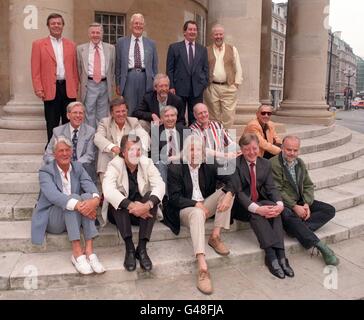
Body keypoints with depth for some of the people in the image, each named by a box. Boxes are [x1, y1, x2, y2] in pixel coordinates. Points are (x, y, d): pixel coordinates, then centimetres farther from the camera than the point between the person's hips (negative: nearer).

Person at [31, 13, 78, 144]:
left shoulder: (71, 45, 13)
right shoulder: (38, 44, 5)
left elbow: (74, 68, 13)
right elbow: (35, 69, 0)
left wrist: (76, 87, 7)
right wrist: (38, 89, -8)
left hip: (69, 89, 2)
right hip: (51, 89, -2)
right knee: (52, 125, 4)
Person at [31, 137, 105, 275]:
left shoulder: (78, 167, 4)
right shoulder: (45, 171, -9)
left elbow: (90, 186, -14)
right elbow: (53, 195, -28)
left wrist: (95, 199, -38)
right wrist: (78, 205, -43)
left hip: (75, 217, 4)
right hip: (52, 218, -3)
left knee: (87, 196, -27)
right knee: (74, 197, -32)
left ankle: (89, 250, -34)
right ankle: (77, 252, -38)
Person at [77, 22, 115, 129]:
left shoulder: (110, 48, 7)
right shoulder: (80, 48, 4)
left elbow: (113, 67, 12)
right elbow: (79, 68, 10)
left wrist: (110, 83, 8)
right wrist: (82, 82, 7)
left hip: (104, 85, 1)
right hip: (89, 85, -1)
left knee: (103, 115, 8)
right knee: (89, 115, 0)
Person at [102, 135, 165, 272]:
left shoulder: (147, 163, -6)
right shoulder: (115, 165, -12)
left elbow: (160, 185, -20)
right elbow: (108, 190, -29)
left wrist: (147, 205, -39)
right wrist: (131, 205, -40)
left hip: (143, 212, 2)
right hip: (120, 212, -1)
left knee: (151, 197, -27)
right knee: (117, 199, -31)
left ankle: (142, 248, -27)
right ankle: (129, 248, -31)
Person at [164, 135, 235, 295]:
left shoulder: (209, 165, 2)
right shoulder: (175, 168, -9)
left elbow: (231, 180, -2)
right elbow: (174, 198, -13)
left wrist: (228, 195, -24)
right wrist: (196, 204, -26)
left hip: (204, 206, 6)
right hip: (184, 209, -5)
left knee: (227, 191, -12)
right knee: (197, 214, -39)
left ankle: (215, 236, -13)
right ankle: (202, 268, -50)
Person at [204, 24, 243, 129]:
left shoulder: (232, 50, 10)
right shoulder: (206, 51, 9)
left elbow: (238, 68, 10)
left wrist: (236, 83, 2)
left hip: (229, 88, 0)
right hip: (211, 88, 0)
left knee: (228, 116, -4)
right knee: (214, 116, 4)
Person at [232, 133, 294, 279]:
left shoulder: (265, 164, 7)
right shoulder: (235, 164, -10)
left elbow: (271, 188, -1)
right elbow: (238, 191, -18)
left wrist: (280, 204, -23)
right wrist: (257, 208, -33)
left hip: (260, 203, 4)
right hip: (240, 206, -4)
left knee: (274, 207, -28)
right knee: (255, 213, -36)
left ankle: (280, 255, -33)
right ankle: (271, 255, -37)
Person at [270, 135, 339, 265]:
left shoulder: (300, 163, 12)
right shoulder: (273, 164, -12)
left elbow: (308, 186, 12)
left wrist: (307, 204, -6)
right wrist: (294, 207, -19)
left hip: (300, 202, 8)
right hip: (283, 204, -7)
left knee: (329, 210, -6)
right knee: (289, 217, -39)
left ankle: (300, 229, -25)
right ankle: (321, 247, -36)